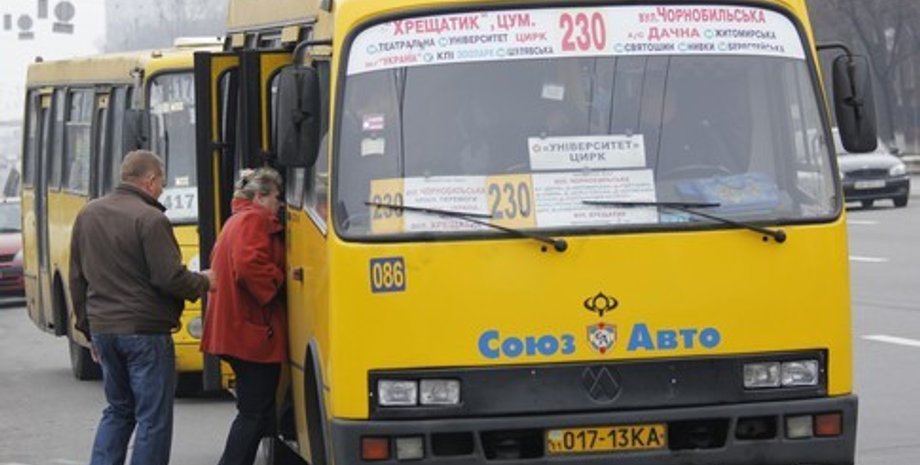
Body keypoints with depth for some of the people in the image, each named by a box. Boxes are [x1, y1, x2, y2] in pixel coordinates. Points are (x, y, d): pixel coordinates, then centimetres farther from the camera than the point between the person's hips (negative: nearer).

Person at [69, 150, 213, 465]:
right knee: (153, 418, 0)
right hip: (144, 331, -7)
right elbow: (170, 278, -18)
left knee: (118, 410, 19)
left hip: (103, 329, 7)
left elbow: (78, 280, 14)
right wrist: (202, 283, 1)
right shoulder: (150, 220, -15)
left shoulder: (88, 215, 9)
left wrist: (89, 328, 21)